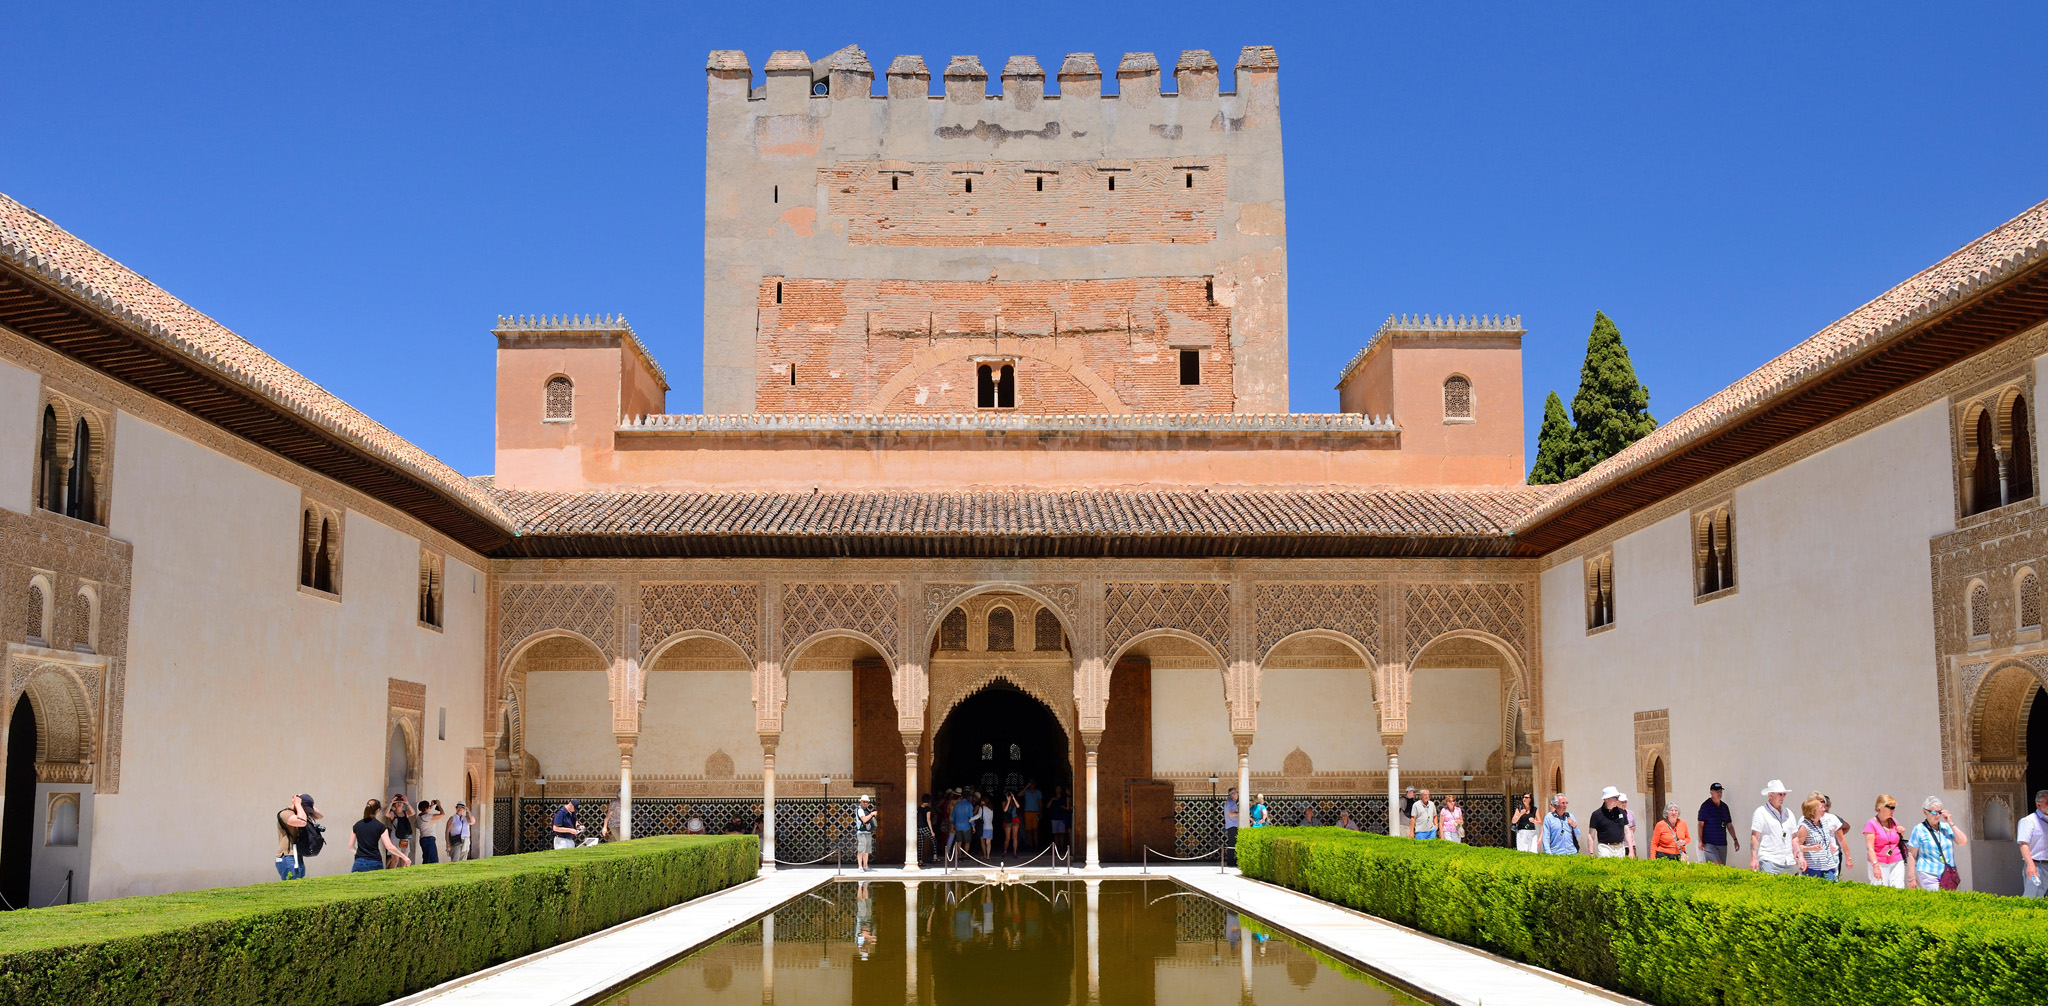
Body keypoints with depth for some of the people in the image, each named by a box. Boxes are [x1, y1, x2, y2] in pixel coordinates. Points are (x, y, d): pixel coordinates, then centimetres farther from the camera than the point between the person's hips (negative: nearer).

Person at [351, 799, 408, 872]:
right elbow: (389, 847, -9)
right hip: (375, 863, -2)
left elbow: (351, 846, 12)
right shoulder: (380, 826, -3)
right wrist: (403, 856, -1)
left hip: (359, 861, 2)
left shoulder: (357, 825, 7)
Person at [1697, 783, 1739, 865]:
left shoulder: (1724, 807, 14)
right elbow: (1700, 825, -7)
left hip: (1722, 843, 6)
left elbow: (1729, 825, 20)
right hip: (1709, 843, -6)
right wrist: (1700, 841, -15)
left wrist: (1735, 839, 14)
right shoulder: (1705, 806, -3)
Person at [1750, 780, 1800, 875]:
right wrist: (1754, 859, -13)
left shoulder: (1788, 813, 18)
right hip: (1769, 861, -6)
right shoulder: (1761, 813, 0)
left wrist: (1799, 855, 10)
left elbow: (1794, 837, 22)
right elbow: (1754, 837, -5)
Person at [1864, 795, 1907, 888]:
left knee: (1898, 891, -4)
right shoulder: (1872, 824, -4)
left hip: (1897, 863, 5)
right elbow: (1870, 848, -10)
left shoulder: (1894, 822, 13)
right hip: (1880, 863, -5)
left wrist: (1901, 833, 6)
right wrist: (1875, 866, -19)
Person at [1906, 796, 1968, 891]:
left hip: (1948, 876, 5)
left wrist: (1950, 823, -1)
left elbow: (1963, 842, 3)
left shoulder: (1945, 827, 13)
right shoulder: (1919, 829, -1)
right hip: (1929, 876, -4)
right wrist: (1911, 878, -7)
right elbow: (1911, 855, -2)